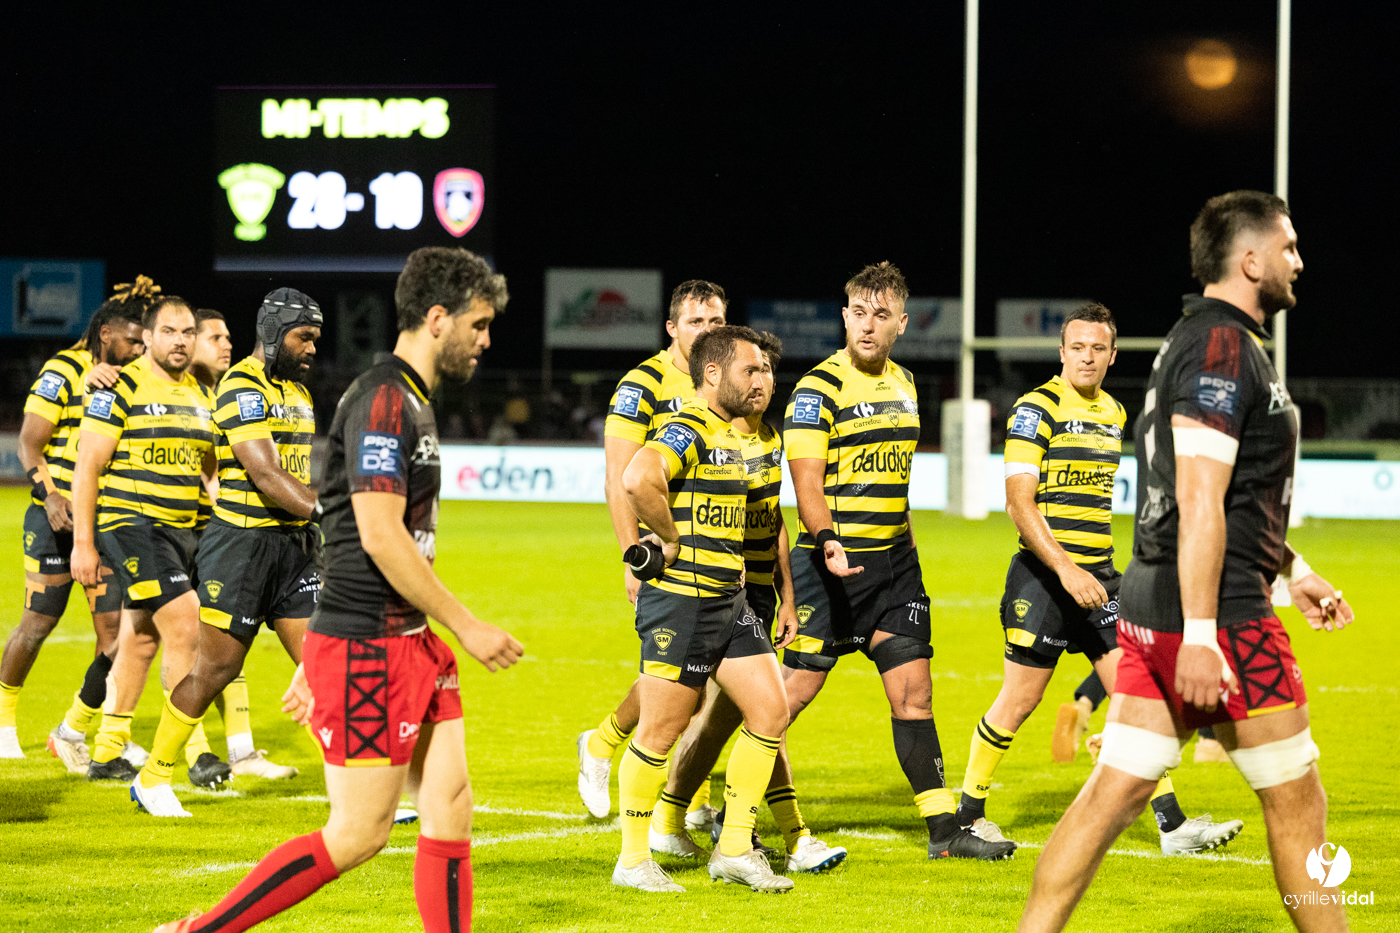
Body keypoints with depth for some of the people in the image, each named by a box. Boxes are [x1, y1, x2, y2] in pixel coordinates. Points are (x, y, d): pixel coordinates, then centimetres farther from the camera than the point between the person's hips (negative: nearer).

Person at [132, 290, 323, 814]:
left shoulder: (298, 392, 15)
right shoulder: (241, 388, -13)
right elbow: (265, 475, -23)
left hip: (291, 543, 7)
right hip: (241, 540, -7)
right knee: (216, 668, -1)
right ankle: (152, 779, 15)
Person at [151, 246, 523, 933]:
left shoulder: (411, 401, 18)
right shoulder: (382, 401, -14)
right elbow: (379, 536, -22)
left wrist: (313, 662, 23)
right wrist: (466, 626, -17)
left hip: (410, 640, 10)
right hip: (364, 649, -10)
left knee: (450, 812, 4)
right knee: (359, 833, -6)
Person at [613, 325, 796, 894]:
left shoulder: (729, 435, 16)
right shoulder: (687, 430, -15)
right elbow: (637, 479, -34)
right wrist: (672, 538, -21)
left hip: (728, 601, 9)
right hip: (680, 599, -9)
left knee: (770, 713, 4)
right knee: (660, 732, -2)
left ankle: (735, 850, 12)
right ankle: (633, 860, 10)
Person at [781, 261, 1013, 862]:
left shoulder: (903, 384, 12)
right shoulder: (818, 389, -11)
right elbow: (807, 484, -18)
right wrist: (828, 541, -35)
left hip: (895, 560, 6)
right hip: (833, 564, -6)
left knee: (913, 694, 4)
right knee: (792, 694, -5)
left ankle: (944, 829, 7)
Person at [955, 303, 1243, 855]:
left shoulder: (1113, 413, 13)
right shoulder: (1037, 409, -10)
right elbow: (1019, 503, -17)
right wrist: (1066, 570, -26)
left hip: (1098, 575, 6)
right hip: (1043, 576, -6)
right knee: (1019, 700, 0)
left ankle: (1172, 826, -1)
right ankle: (968, 815, 17)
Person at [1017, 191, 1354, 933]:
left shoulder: (1198, 339, 19)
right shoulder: (1223, 345, -14)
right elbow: (1199, 498, -22)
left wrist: (1293, 572, 35)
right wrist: (1200, 636, -26)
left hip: (1149, 608, 10)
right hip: (1217, 614, -10)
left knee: (1111, 794, 6)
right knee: (1297, 804, 1)